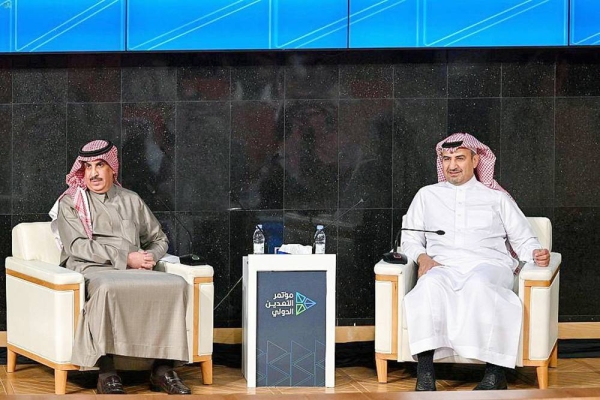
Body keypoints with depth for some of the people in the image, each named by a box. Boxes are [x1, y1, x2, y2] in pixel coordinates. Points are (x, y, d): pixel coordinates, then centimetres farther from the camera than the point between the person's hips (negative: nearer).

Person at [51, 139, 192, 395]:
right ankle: (106, 374, -37)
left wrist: (150, 257, 4)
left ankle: (163, 370, -26)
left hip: (134, 269, 4)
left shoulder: (131, 201, 24)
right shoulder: (70, 203, 11)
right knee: (108, 288, -41)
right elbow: (77, 246, -4)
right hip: (90, 269, -4)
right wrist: (125, 257, -12)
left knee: (175, 285, -27)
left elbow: (159, 238, 29)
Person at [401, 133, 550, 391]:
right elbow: (410, 239, 21)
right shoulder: (427, 196, 27)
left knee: (479, 284, -40)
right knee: (429, 285, -38)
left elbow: (523, 239, 19)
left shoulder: (497, 199, 24)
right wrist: (422, 256, -1)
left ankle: (496, 372, -40)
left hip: (488, 265, -1)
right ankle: (425, 371, -45)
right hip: (443, 266, 1)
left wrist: (536, 254, -4)